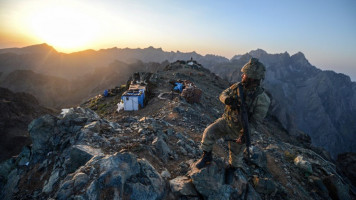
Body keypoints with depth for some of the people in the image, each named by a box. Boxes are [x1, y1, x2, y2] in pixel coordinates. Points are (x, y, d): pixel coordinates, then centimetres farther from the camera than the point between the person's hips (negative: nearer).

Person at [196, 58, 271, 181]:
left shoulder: (261, 99, -24)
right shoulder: (238, 86, -8)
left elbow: (255, 121, -20)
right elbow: (223, 95, -2)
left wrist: (245, 134, -32)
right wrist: (227, 99, -26)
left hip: (239, 130, -4)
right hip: (226, 120, 4)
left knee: (235, 155, 15)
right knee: (209, 133, -17)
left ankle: (233, 168, 49)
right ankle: (207, 157, 8)